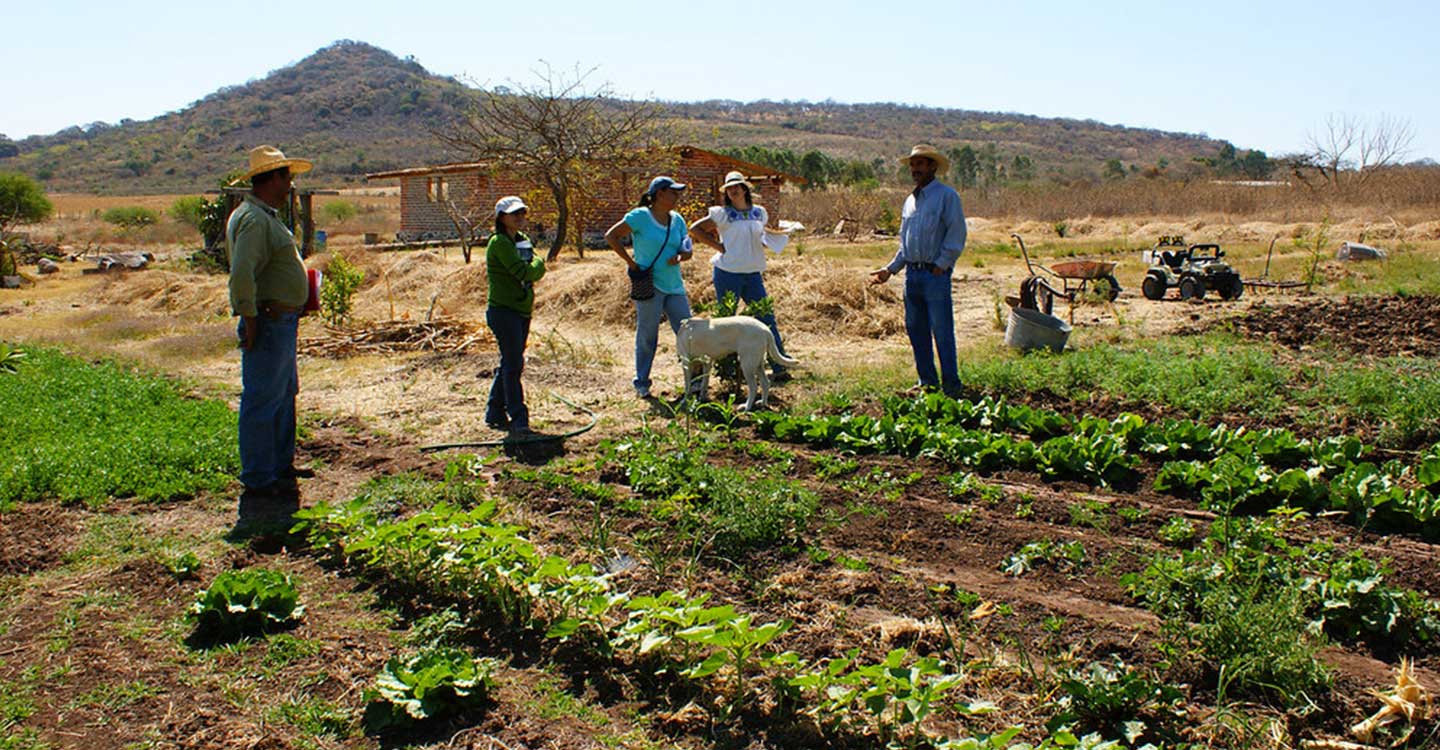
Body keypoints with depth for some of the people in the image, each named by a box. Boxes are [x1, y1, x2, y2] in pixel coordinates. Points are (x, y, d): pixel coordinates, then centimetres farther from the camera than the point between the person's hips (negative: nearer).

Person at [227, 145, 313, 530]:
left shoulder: (266, 217, 17)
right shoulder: (253, 219, -17)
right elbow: (242, 274, -27)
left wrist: (295, 304, 19)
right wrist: (250, 319, -23)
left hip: (282, 321, 11)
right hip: (268, 323, -11)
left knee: (285, 394, 20)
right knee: (262, 402, -4)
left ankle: (281, 466, 32)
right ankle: (258, 481, 4)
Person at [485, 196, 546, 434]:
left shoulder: (523, 239, 15)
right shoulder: (499, 242, -12)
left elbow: (538, 271, 8)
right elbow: (524, 273, -21)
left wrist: (534, 267, -12)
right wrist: (538, 262, -3)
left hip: (522, 311, 9)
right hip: (503, 310, -9)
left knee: (510, 364, 13)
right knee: (513, 364, -10)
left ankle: (495, 414, 24)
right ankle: (518, 419, -8)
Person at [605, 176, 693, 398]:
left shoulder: (677, 219, 10)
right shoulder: (640, 216, -8)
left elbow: (688, 250, 12)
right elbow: (611, 236, -8)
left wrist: (679, 257, -12)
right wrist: (631, 263, -10)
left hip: (674, 286, 6)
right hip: (649, 285, -6)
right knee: (647, 335, 2)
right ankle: (641, 383, 15)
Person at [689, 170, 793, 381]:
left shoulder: (759, 213, 10)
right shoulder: (722, 214, -2)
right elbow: (695, 229, 1)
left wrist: (765, 241, 4)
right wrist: (718, 246, -6)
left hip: (753, 274, 4)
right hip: (728, 274, -4)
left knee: (767, 318, 1)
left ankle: (780, 367, 6)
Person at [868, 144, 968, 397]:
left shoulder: (946, 195, -3)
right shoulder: (910, 200, 18)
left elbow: (956, 235, -9)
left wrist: (941, 265, -14)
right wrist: (889, 269, 16)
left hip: (935, 275, -7)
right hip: (912, 274, 7)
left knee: (942, 332, -6)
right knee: (916, 330, 10)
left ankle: (951, 385, 2)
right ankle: (927, 382, 20)